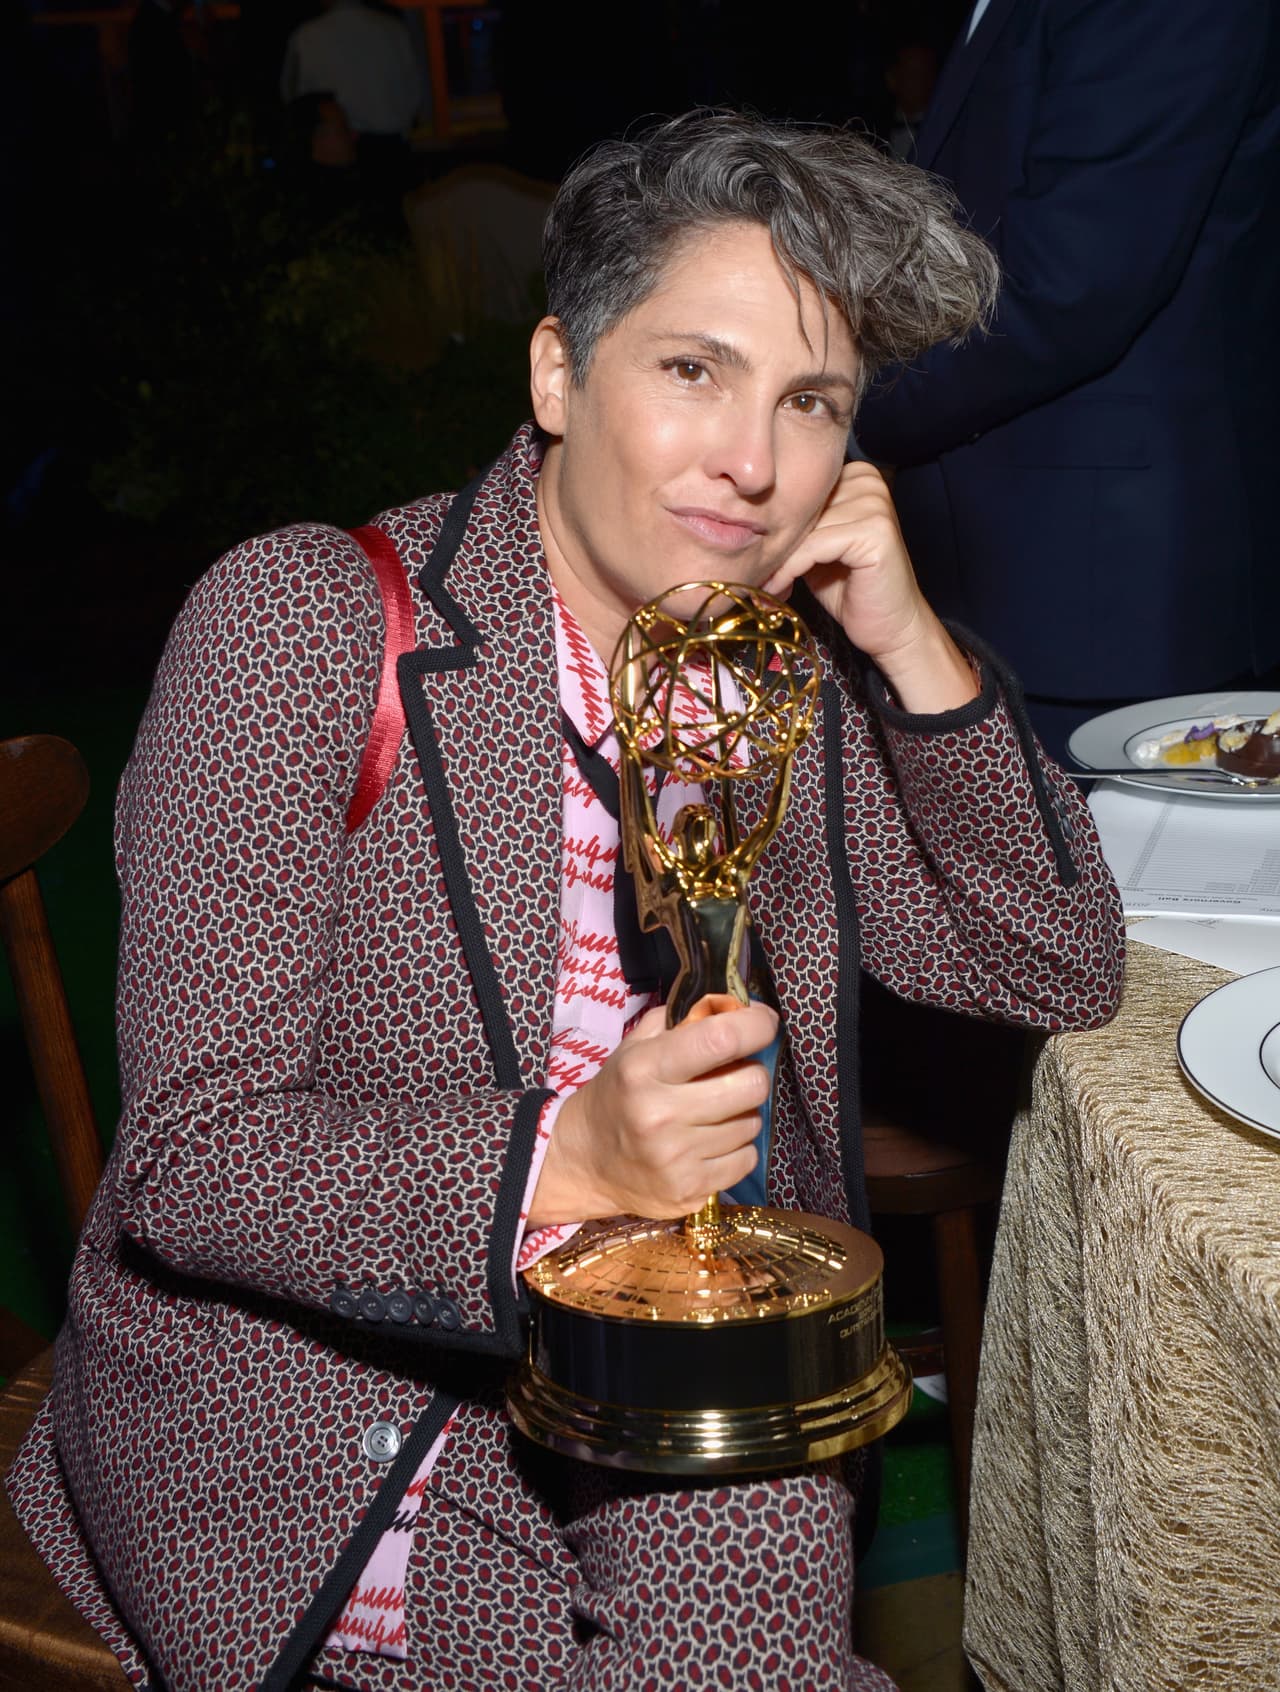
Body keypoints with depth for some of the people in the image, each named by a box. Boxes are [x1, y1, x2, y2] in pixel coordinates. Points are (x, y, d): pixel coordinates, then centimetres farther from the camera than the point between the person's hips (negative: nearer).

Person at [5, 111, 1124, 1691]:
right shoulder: (297, 619, -12)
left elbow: (1061, 972, 6)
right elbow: (185, 1159, -16)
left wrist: (917, 652, -7)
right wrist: (565, 1161, -33)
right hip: (282, 1426, -5)